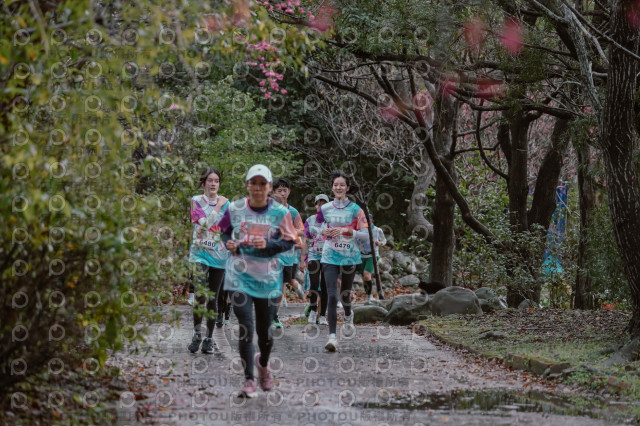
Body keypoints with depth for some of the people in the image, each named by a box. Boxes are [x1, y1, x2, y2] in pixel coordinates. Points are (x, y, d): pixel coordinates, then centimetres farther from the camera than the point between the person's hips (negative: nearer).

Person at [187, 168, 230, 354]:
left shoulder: (225, 203, 10)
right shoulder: (196, 201, 2)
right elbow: (204, 223, -10)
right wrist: (218, 207, -10)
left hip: (219, 255, 3)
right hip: (200, 253, -3)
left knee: (213, 298, 3)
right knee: (201, 294, -19)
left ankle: (209, 338, 11)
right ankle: (197, 334, -5)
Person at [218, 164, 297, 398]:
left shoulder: (280, 212, -3)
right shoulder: (235, 209, 0)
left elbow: (289, 242, 0)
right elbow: (225, 231, 15)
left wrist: (268, 244, -17)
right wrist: (228, 243, -6)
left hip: (268, 277, 1)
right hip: (239, 275, 0)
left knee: (265, 329, 9)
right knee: (246, 327, -10)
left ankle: (263, 362, 42)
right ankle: (249, 381, -3)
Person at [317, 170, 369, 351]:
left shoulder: (355, 209, -2)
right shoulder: (324, 209, 3)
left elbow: (364, 233, -3)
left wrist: (346, 230, -17)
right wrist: (326, 232, -2)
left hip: (349, 257, 0)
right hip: (330, 257, 0)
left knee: (345, 293, 15)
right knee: (332, 295, -14)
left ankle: (348, 315, 51)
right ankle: (332, 336, -18)